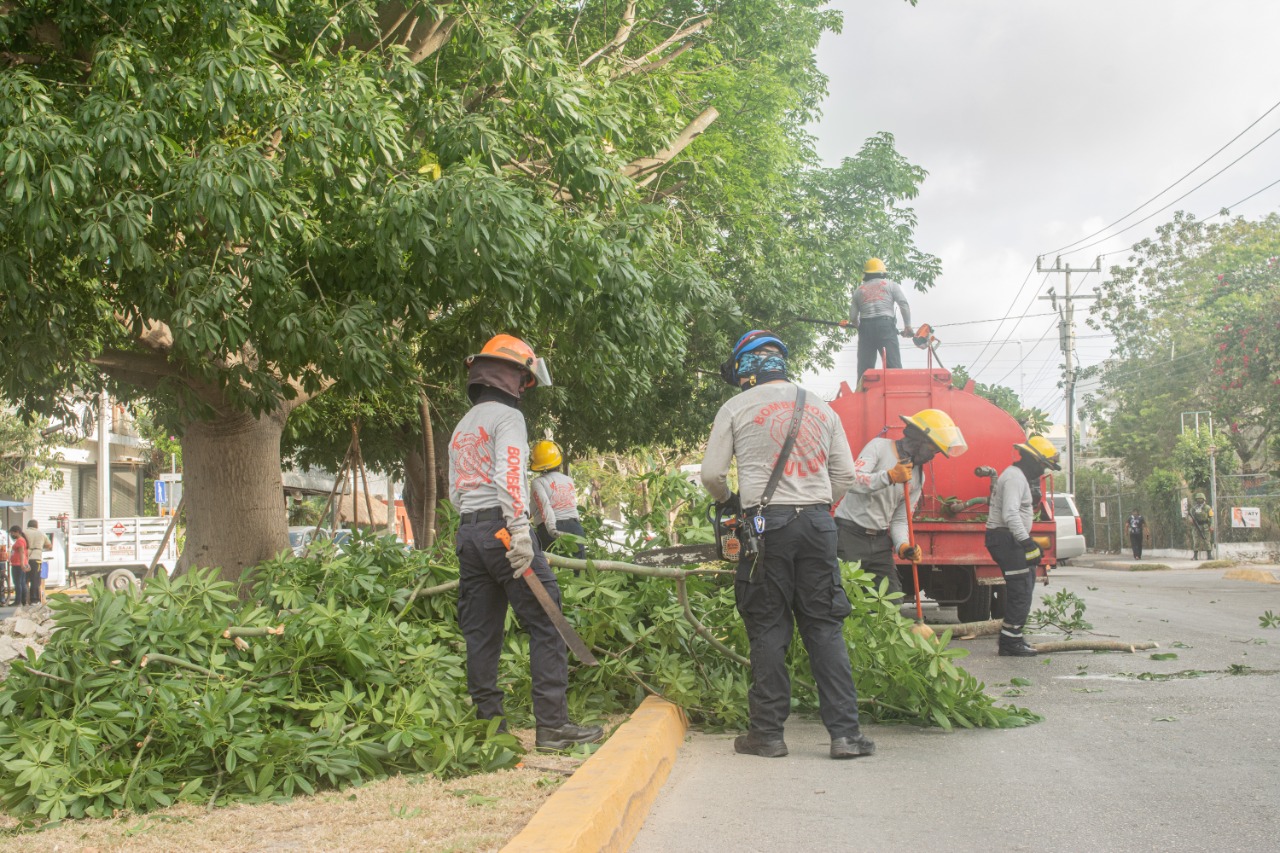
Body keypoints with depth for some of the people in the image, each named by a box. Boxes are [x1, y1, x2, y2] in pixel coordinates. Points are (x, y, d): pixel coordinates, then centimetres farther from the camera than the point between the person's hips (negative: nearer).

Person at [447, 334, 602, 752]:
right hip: (501, 528, -9)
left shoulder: (462, 427, 23)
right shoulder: (507, 416, -3)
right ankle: (552, 724, -10)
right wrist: (520, 530, -23)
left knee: (480, 633, 7)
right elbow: (509, 475, -17)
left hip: (468, 530, 9)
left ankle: (487, 724, 9)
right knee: (546, 626, -7)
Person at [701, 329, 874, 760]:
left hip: (767, 524, -3)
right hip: (818, 522, 3)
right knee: (825, 627, 5)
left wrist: (729, 501, 20)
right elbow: (845, 474, 12)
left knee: (768, 628, 3)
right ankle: (845, 732, 2)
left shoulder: (736, 408, 2)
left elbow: (712, 473, 1)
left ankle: (768, 733, 6)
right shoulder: (821, 408, 14)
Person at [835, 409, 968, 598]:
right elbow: (852, 482, -22)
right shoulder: (879, 447, -7)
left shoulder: (918, 477, 13)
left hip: (880, 540, 7)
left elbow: (899, 520, 11)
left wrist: (902, 546, -9)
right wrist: (890, 476, -32)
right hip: (850, 534, -7)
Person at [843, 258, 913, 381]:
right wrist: (907, 326, 5)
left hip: (865, 326, 2)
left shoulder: (859, 290, 18)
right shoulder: (891, 285, 12)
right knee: (893, 366, -7)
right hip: (885, 325, -2)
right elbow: (904, 305, -1)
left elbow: (853, 316, 12)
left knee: (864, 367, 5)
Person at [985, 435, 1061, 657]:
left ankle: (1011, 638, 20)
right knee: (1021, 591, -10)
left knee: (1024, 587, 14)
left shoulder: (1017, 476, 19)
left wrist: (1028, 542, 24)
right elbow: (1010, 514, -28)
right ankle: (1011, 642, -8)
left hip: (1010, 539, 11)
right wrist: (1028, 543, -31)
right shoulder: (1015, 478, -16)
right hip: (1007, 539, -11)